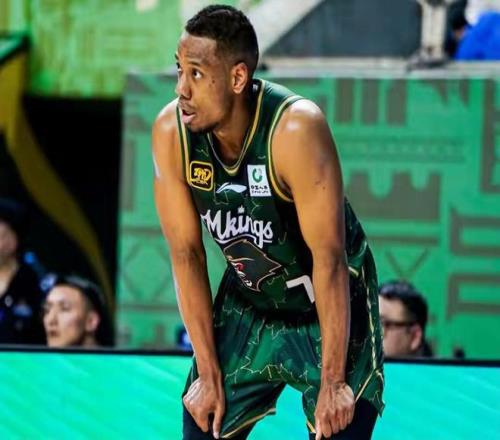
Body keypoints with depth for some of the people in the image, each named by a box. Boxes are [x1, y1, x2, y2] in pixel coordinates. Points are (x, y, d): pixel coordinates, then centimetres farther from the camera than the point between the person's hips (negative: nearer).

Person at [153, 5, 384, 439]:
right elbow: (186, 255, -9)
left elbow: (329, 257, -27)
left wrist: (332, 382, -23)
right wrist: (209, 374, -7)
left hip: (330, 306, -4)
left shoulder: (295, 129, -31)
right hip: (246, 306, 4)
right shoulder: (170, 132, -17)